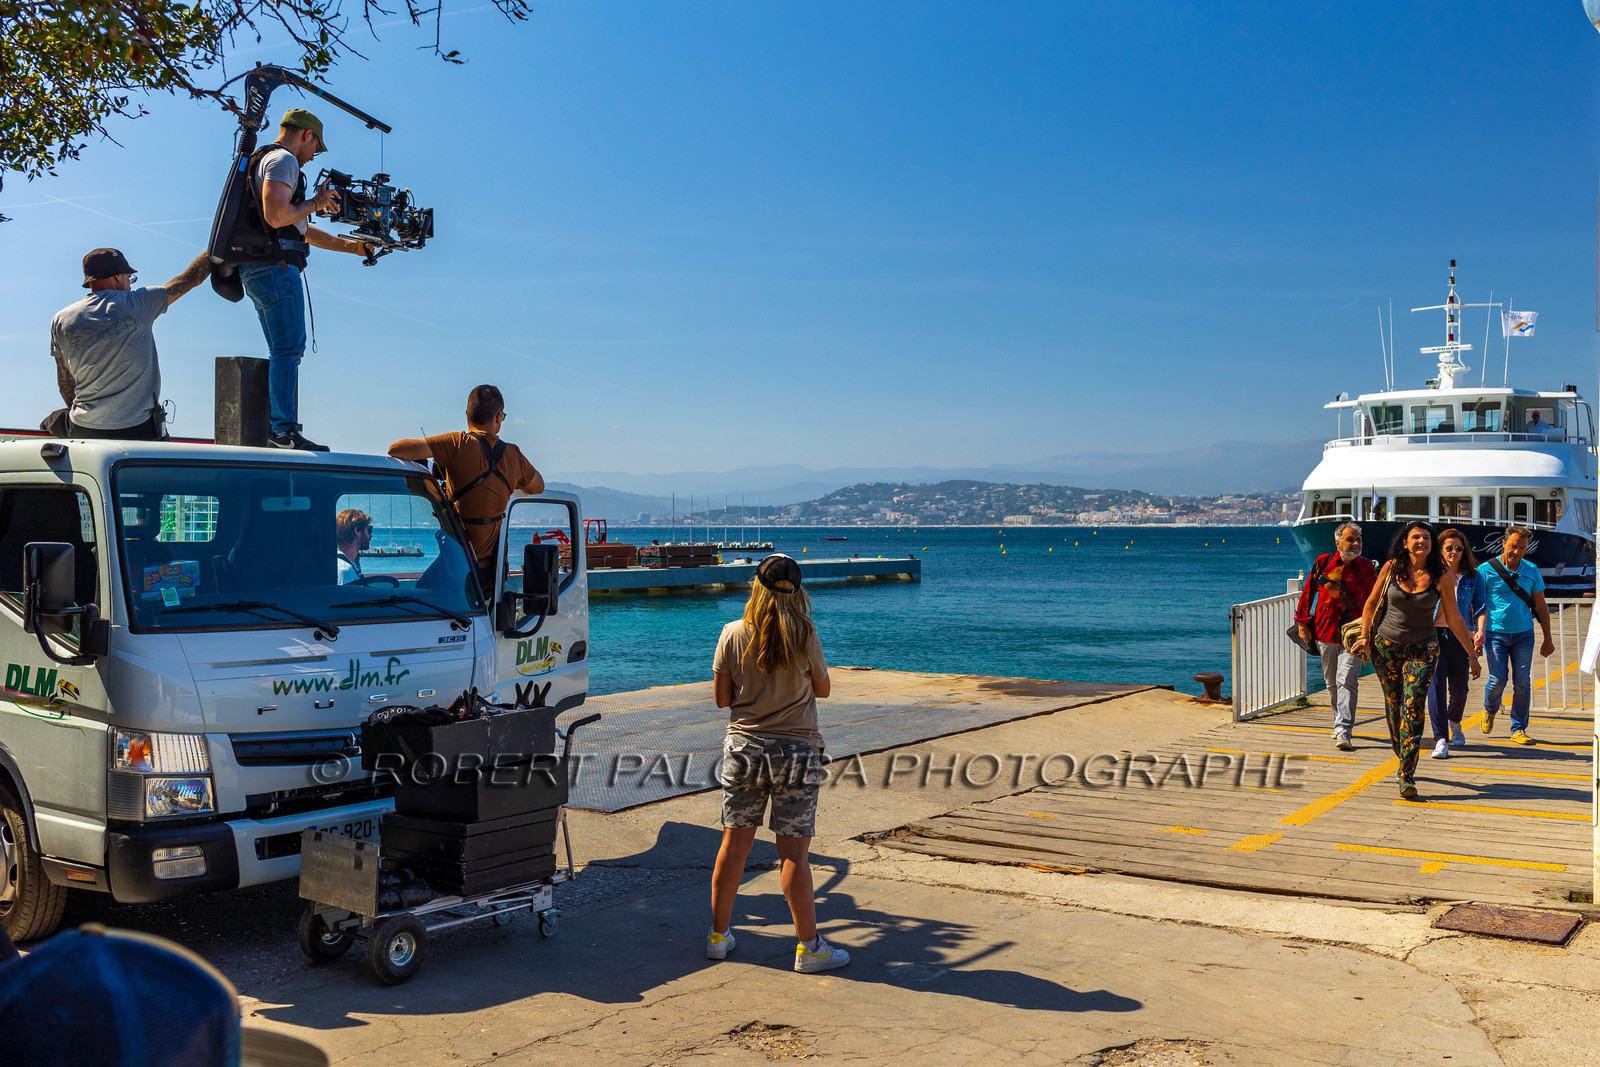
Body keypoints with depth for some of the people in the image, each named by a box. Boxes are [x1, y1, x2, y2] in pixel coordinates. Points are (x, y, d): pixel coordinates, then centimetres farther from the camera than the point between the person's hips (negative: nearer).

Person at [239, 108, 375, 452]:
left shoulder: (268, 161, 28)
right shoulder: (283, 160, -5)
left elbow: (301, 230, 30)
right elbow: (276, 216, -21)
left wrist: (350, 246, 29)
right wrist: (316, 202, -6)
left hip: (255, 269, 11)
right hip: (276, 267, -11)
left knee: (283, 351, 13)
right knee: (288, 349, -12)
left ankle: (276, 431, 13)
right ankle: (285, 432, -15)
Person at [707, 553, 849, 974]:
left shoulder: (733, 635, -5)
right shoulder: (805, 635, -9)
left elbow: (721, 697, 2)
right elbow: (823, 689, 5)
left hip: (744, 748, 2)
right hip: (796, 751, -2)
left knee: (734, 844, 12)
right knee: (794, 852, 2)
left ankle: (718, 935, 24)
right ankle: (808, 946, 9)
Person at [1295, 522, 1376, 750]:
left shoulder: (1367, 568, 4)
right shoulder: (1323, 563, 4)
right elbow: (1308, 592, 10)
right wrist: (1303, 623, 6)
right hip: (1324, 631, 2)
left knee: (1347, 681, -12)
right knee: (1332, 682, 13)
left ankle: (1343, 731, -14)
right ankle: (1341, 721, 31)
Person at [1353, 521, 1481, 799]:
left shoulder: (1441, 576, -6)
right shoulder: (1391, 568, -3)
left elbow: (1453, 617, 0)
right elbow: (1372, 602, 9)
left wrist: (1472, 655, 3)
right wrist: (1365, 635, -1)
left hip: (1422, 650, -2)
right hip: (1386, 646, 2)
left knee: (1412, 708, -14)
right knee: (1393, 706, 9)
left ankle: (1407, 776, -13)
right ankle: (1402, 758, 33)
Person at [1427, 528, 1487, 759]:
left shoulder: (1473, 577, 10)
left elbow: (1481, 607, 6)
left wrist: (1480, 631, -11)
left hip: (1460, 636, 2)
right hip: (1434, 633, -2)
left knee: (1459, 686, 7)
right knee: (1436, 684, -12)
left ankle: (1454, 722, 40)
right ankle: (1441, 740, -11)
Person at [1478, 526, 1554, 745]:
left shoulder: (1532, 571, 7)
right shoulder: (1486, 570, -3)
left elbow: (1541, 607, 13)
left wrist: (1548, 640, 13)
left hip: (1523, 634, 3)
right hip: (1496, 633, -2)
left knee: (1522, 681, -3)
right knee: (1498, 679, -8)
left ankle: (1518, 729, 9)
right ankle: (1489, 711, 23)